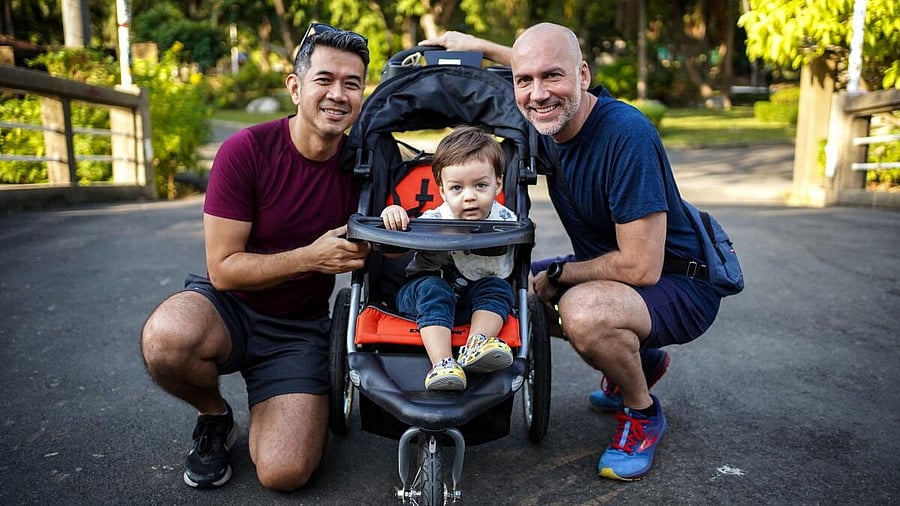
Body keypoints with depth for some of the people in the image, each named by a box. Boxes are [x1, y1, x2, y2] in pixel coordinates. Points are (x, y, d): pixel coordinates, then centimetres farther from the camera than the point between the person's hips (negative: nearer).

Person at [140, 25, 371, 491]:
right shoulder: (245, 151, -16)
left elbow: (363, 256, 6)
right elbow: (223, 269, -16)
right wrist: (310, 257, -27)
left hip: (300, 328, 1)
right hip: (229, 307, 0)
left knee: (285, 473, -18)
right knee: (165, 338, -37)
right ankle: (214, 415, -1)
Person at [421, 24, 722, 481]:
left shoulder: (626, 135, -29)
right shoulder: (553, 117, -5)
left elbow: (641, 267, -30)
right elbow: (532, 66, 22)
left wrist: (558, 274, -16)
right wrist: (477, 45, 17)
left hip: (680, 285, -8)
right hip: (611, 273, 9)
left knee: (583, 310, -37)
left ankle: (642, 413, -2)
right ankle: (639, 361, 21)